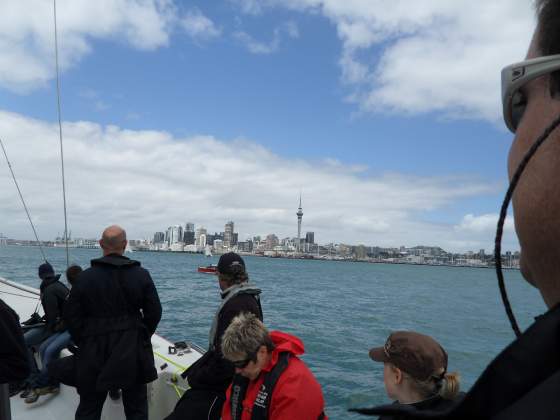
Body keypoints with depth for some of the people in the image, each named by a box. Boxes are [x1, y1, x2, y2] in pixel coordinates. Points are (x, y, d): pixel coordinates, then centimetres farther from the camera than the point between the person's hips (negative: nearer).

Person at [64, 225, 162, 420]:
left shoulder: (85, 277, -8)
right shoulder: (142, 275, -7)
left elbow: (71, 316, -4)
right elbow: (154, 312, -4)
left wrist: (83, 342, 11)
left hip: (94, 352, 0)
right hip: (133, 352, 0)